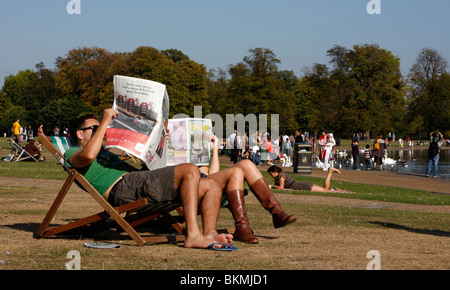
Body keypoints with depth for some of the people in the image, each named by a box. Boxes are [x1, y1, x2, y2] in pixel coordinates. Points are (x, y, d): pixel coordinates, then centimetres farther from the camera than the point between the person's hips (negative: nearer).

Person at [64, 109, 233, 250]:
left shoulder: (105, 153, 40)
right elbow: (88, 156, -14)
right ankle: (192, 235, -34)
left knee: (213, 189, -3)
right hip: (123, 187, -9)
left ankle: (210, 233, -26)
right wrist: (105, 121, -5)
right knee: (190, 170, -23)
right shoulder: (72, 153, 13)